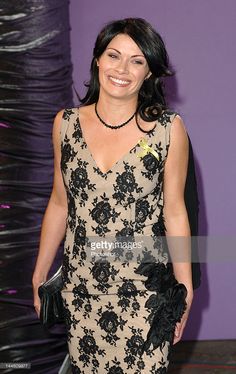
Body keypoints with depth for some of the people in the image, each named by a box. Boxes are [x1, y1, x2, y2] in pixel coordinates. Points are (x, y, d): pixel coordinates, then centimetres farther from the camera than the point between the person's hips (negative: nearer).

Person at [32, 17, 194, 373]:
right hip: (80, 289, 3)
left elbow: (174, 212, -3)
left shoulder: (169, 129, -8)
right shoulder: (66, 123, 0)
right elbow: (59, 203, 8)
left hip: (145, 293, -2)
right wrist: (40, 273, 11)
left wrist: (185, 289, -1)